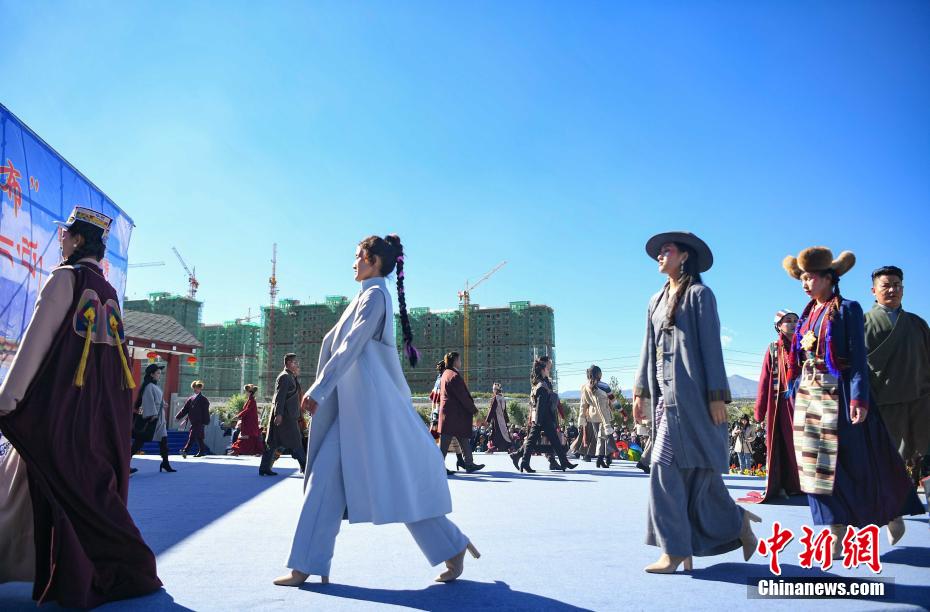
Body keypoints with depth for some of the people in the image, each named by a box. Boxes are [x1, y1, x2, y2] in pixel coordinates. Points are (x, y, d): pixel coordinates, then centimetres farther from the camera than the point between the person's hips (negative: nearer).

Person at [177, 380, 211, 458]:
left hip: (199, 422, -6)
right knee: (198, 437, 10)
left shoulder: (204, 400, -3)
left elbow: (206, 412, -5)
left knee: (192, 436, -13)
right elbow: (185, 409, 15)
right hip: (193, 422, 6)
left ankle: (185, 450, -17)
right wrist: (178, 417, 10)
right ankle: (202, 451, 18)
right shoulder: (191, 399, 13)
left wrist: (205, 422, -10)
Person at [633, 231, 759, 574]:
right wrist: (640, 391, 14)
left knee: (666, 467, -11)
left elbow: (710, 345, -8)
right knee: (694, 471, 10)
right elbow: (649, 348, 18)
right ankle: (736, 522, 26)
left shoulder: (699, 294, -2)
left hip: (689, 393, -7)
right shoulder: (656, 301, 18)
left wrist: (717, 396, -13)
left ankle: (675, 549, -2)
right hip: (664, 393, 7)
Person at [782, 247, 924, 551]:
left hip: (837, 393, -6)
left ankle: (892, 513, 28)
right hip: (809, 395, 6)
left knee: (851, 462, 1)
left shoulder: (847, 309, -5)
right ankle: (837, 533, 12)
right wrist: (797, 393, 13)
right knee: (817, 465, 4)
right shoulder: (808, 313, 13)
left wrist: (859, 399, -18)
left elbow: (858, 356, -11)